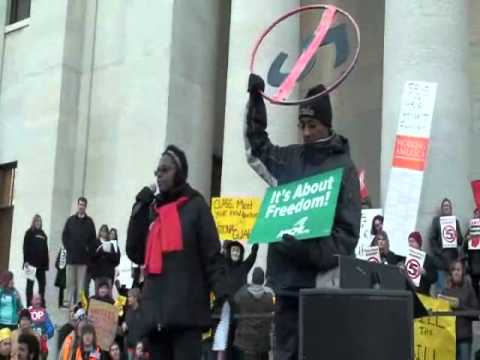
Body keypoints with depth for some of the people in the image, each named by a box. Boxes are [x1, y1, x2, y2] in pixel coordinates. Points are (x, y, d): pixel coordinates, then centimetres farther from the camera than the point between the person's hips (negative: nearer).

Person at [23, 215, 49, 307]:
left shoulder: (43, 234, 16)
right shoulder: (29, 233, 2)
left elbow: (45, 249, 14)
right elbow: (25, 247, -5)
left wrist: (46, 262, 8)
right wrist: (26, 260, -14)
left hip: (41, 263, 5)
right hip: (31, 262, -5)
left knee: (42, 283, 2)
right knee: (30, 283, 0)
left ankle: (42, 303, 7)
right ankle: (29, 304, 2)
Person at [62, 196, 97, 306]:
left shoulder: (89, 221, 7)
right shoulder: (70, 220, 9)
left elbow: (93, 238, 4)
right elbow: (64, 236, 8)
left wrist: (88, 250, -6)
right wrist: (68, 248, -2)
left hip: (83, 257, -1)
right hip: (71, 256, 1)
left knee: (81, 283, -1)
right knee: (70, 282, 2)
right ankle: (70, 304, 7)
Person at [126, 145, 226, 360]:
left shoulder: (195, 206, 4)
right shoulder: (153, 209, 19)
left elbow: (212, 254, -3)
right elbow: (135, 254, 12)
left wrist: (222, 294, -16)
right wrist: (139, 210, 6)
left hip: (186, 309, -5)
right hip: (156, 310, 6)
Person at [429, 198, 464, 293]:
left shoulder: (455, 221, 16)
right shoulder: (436, 220, 7)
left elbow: (460, 242, 13)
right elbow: (432, 239, 0)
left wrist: (457, 236, -8)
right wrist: (438, 252, -12)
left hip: (453, 257, 3)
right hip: (440, 257, -3)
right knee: (440, 289, -8)